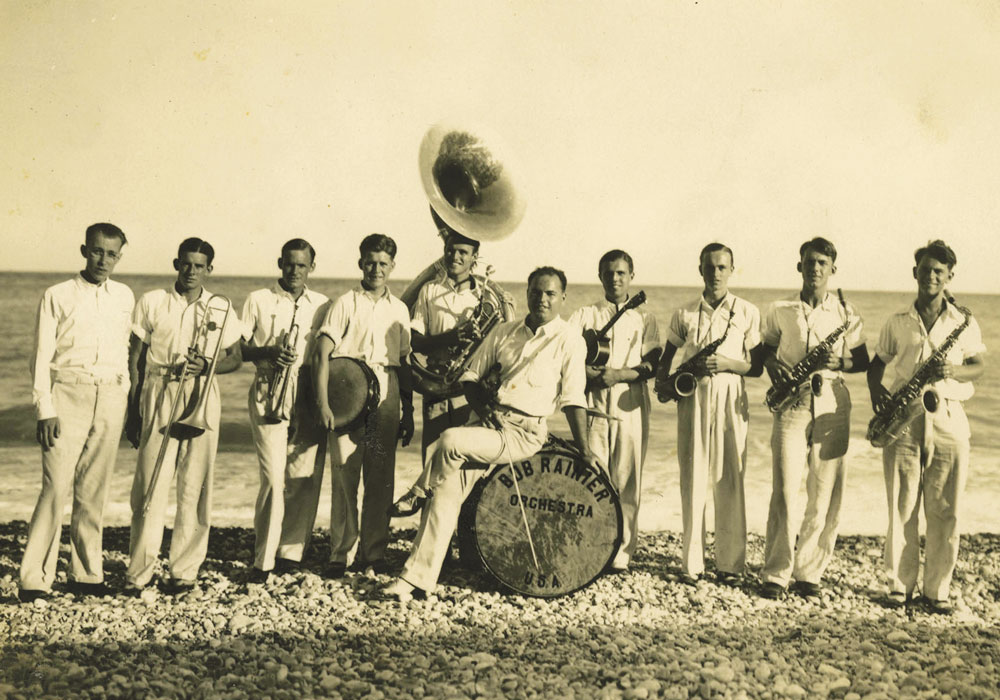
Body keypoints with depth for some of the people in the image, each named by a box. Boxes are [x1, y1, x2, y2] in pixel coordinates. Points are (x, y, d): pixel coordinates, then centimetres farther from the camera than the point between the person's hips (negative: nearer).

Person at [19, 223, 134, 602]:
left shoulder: (124, 297, 11)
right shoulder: (57, 296, 2)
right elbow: (42, 357, 0)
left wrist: (126, 400, 12)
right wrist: (45, 411, -8)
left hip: (110, 397, 3)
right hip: (68, 394, -3)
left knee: (94, 490, 6)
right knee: (56, 486, -9)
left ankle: (86, 573, 15)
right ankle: (34, 578, -2)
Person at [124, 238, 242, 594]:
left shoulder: (221, 310, 9)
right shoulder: (151, 303, 6)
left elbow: (235, 358, 14)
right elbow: (134, 360, 7)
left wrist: (207, 365, -8)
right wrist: (133, 412, 3)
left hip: (202, 400, 1)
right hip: (158, 396, -1)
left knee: (195, 488, 2)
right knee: (150, 487, -5)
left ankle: (185, 569, 10)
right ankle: (138, 572, 2)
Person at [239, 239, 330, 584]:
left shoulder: (322, 305, 13)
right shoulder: (258, 300, 8)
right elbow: (239, 348, 5)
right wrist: (269, 353, -13)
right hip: (269, 397, -2)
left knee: (306, 478, 1)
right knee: (273, 478, -10)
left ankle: (291, 550, 16)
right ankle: (263, 560, -1)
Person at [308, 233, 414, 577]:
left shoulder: (399, 309, 14)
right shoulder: (345, 304, 3)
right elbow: (321, 354, -5)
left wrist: (408, 411, 14)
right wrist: (323, 403, -15)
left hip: (386, 398, 3)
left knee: (381, 479, 4)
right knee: (345, 474, -4)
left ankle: (374, 553, 15)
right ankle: (340, 554, 6)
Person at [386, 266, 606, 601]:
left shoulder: (569, 340, -2)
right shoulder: (504, 332, 14)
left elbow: (573, 398, -5)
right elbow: (471, 375, 20)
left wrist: (584, 449, -9)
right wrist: (482, 406, 1)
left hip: (525, 434, -5)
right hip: (491, 423, 5)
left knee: (451, 441, -29)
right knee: (448, 478, -14)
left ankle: (418, 495, -1)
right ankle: (418, 575, -8)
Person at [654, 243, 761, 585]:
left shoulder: (747, 312, 6)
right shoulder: (684, 314, 10)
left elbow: (756, 366, 4)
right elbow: (667, 360, 15)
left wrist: (726, 363, -14)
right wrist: (663, 383, -5)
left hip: (731, 400, -1)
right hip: (693, 399, 1)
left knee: (730, 481, -2)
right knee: (692, 480, 1)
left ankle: (730, 563, 6)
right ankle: (692, 563, 7)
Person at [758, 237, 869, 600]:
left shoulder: (846, 313, 7)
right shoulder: (779, 311, 8)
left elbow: (863, 361, 11)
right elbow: (765, 349, 17)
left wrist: (840, 362, -10)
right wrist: (772, 365, -5)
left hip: (832, 407, 1)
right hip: (790, 406, -1)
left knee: (825, 495, 1)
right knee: (784, 492, -5)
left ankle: (809, 572, 13)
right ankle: (775, 573, 3)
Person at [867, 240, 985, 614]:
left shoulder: (965, 323, 7)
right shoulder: (897, 322, 9)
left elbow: (978, 366, 8)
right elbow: (877, 363, 15)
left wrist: (953, 371, -13)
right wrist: (875, 389, -5)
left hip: (949, 421, 0)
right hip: (902, 421, 0)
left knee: (944, 510, 1)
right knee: (902, 506, 2)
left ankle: (938, 589, 10)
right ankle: (899, 584, 12)